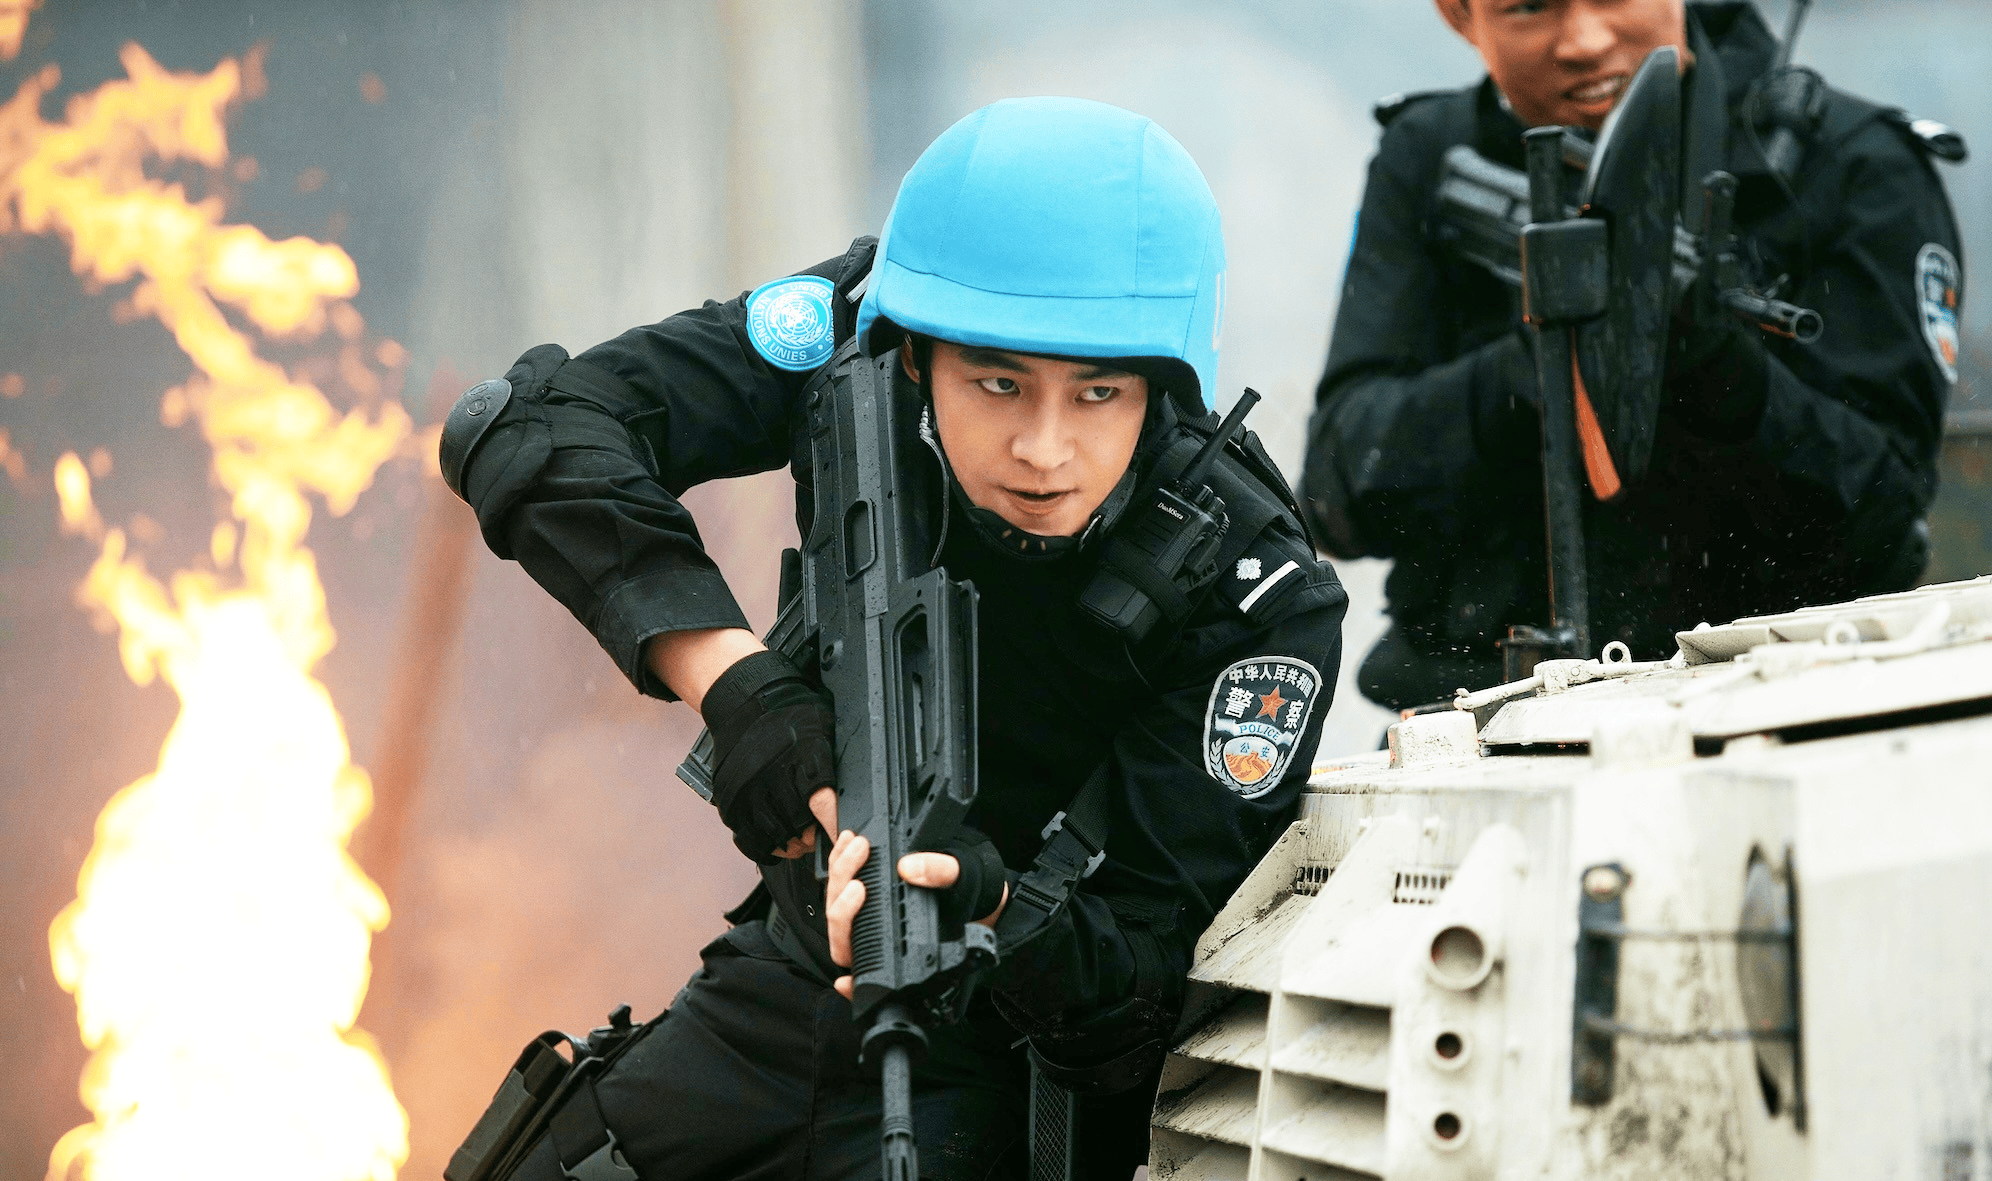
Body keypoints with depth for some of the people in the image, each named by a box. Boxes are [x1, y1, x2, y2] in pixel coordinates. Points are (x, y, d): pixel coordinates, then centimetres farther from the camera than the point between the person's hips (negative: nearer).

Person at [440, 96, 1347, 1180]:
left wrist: (988, 902, -44)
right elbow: (524, 433, -24)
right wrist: (735, 679, -35)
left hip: (1009, 1050, -4)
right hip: (796, 965, 4)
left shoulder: (1257, 593, -26)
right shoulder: (862, 335, -18)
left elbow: (1161, 978, -23)